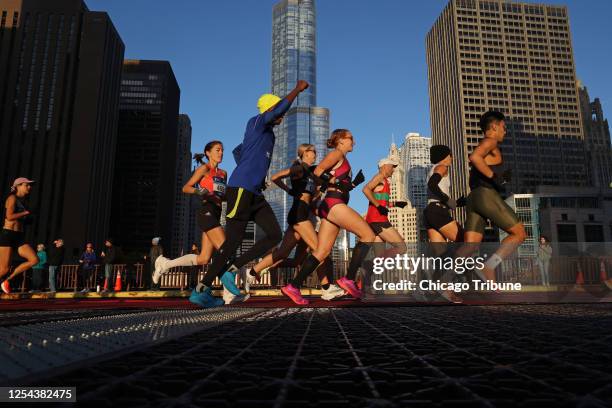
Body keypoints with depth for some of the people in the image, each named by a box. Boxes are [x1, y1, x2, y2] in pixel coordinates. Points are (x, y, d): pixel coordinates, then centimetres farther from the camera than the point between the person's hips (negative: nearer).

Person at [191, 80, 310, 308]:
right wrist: (297, 89, -8)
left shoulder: (268, 133, 22)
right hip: (241, 190, -9)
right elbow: (280, 108, -21)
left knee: (275, 235, -1)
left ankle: (232, 270, 3)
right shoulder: (256, 123, -3)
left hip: (254, 193, 9)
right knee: (232, 242, -8)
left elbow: (237, 151, 34)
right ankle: (201, 290, 3)